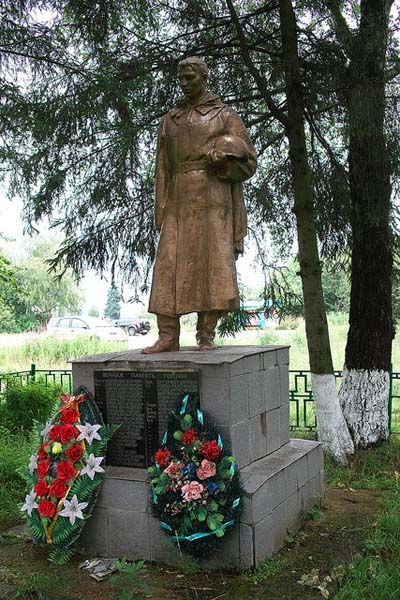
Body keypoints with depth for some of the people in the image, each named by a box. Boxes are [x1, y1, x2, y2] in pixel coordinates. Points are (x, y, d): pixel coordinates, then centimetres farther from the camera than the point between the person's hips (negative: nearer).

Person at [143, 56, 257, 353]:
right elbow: (163, 168, 14)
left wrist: (221, 155, -15)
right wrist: (161, 210, 4)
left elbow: (248, 162, 6)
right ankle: (168, 336, -7)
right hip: (180, 199, 3)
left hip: (213, 197, -3)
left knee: (213, 262, -10)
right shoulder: (170, 119, 19)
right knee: (169, 265, -8)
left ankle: (207, 335, -4)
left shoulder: (226, 115, 10)